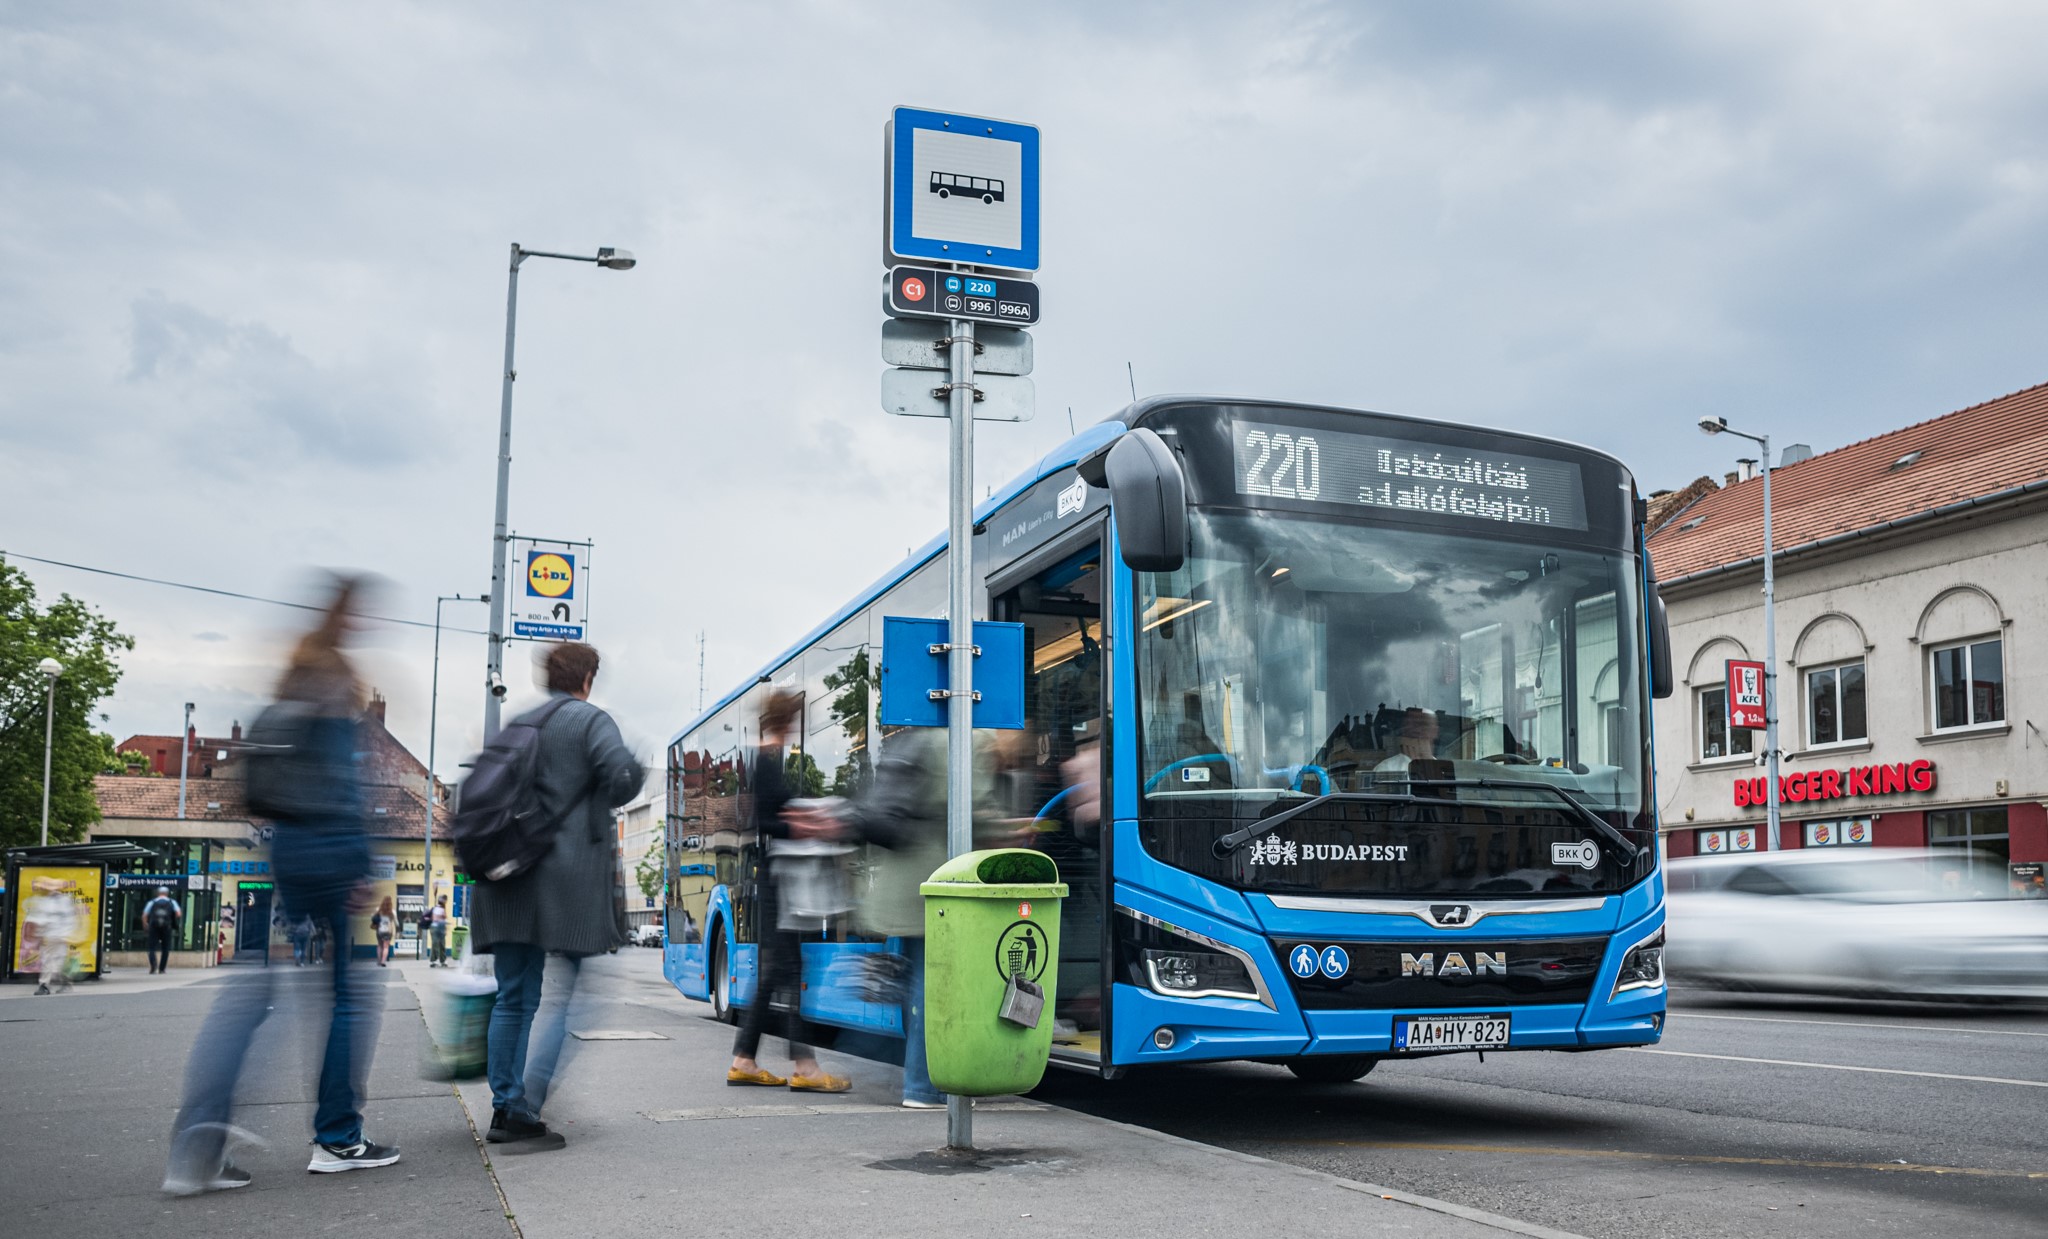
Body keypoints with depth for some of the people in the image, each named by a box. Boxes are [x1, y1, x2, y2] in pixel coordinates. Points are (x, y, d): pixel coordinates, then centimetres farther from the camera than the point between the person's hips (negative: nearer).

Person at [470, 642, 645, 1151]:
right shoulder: (592, 721, -3)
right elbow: (622, 781, -16)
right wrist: (638, 768, 4)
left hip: (510, 877, 6)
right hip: (566, 874, -6)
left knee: (511, 997, 12)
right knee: (554, 999, -3)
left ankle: (503, 1109, 15)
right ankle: (525, 1113, -8)